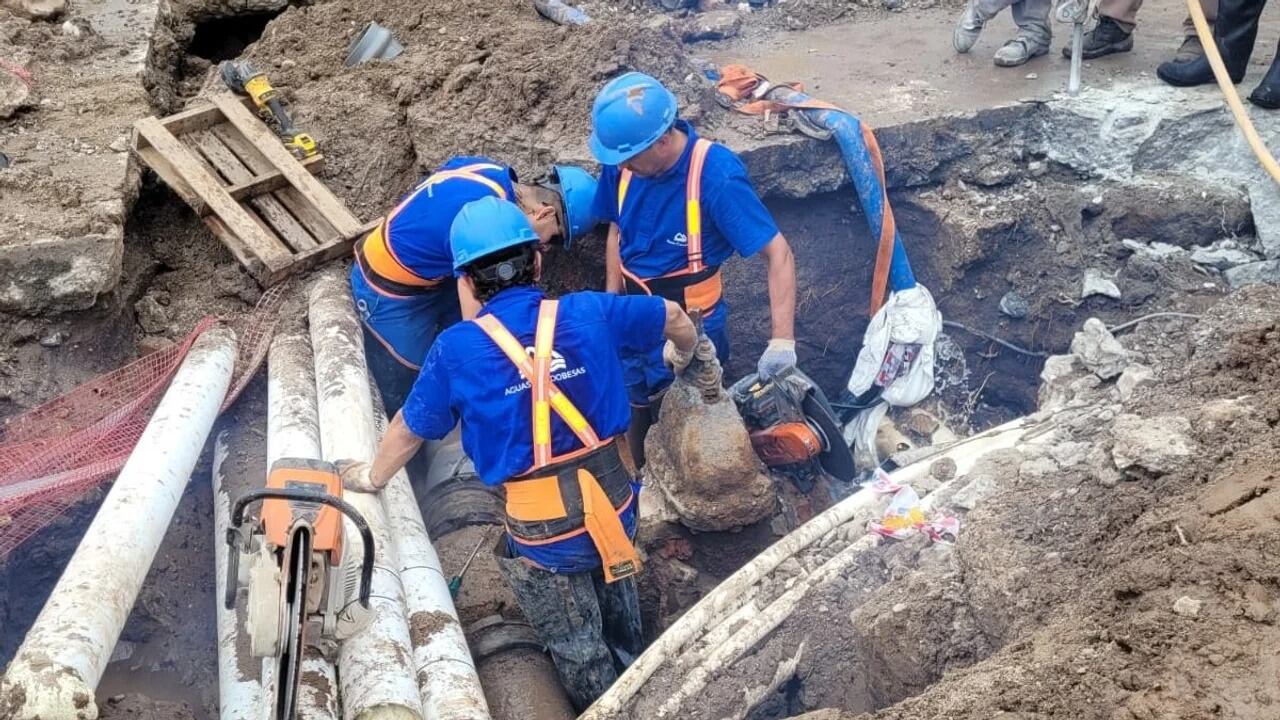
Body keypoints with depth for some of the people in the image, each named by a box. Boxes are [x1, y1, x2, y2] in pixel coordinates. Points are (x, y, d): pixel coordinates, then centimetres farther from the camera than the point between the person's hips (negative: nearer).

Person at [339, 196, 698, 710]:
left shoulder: (456, 349, -14)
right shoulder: (589, 314, -7)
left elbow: (409, 428, 3)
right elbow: (676, 318, 10)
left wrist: (372, 477, 24)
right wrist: (683, 355, 34)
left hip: (545, 530, -4)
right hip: (616, 502, 5)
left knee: (576, 646, 23)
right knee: (615, 595, 36)